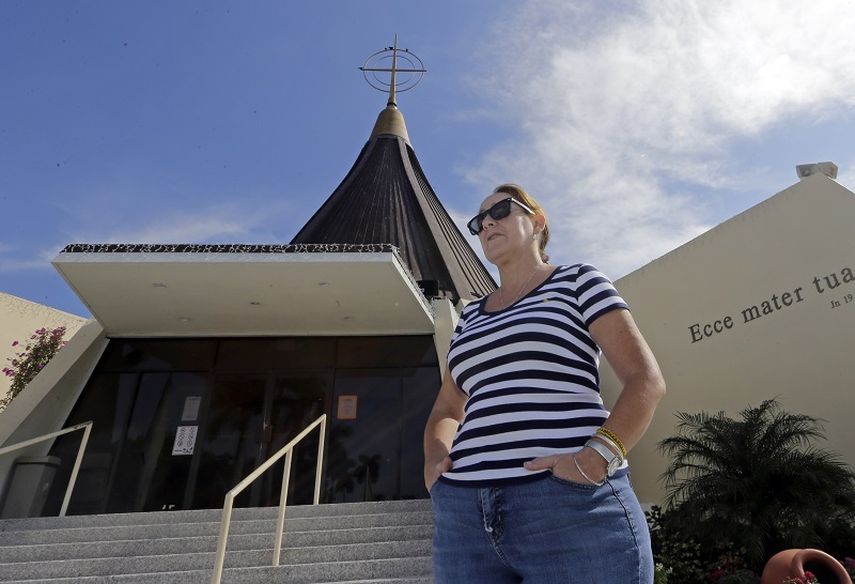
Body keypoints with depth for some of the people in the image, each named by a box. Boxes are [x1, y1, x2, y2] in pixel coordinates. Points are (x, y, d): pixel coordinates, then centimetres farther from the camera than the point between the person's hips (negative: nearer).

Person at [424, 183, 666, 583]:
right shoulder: (471, 315, 18)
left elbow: (646, 380, -2)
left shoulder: (577, 281, 6)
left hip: (572, 508, -4)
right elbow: (446, 411, 22)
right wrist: (435, 461, 2)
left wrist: (596, 458, -17)